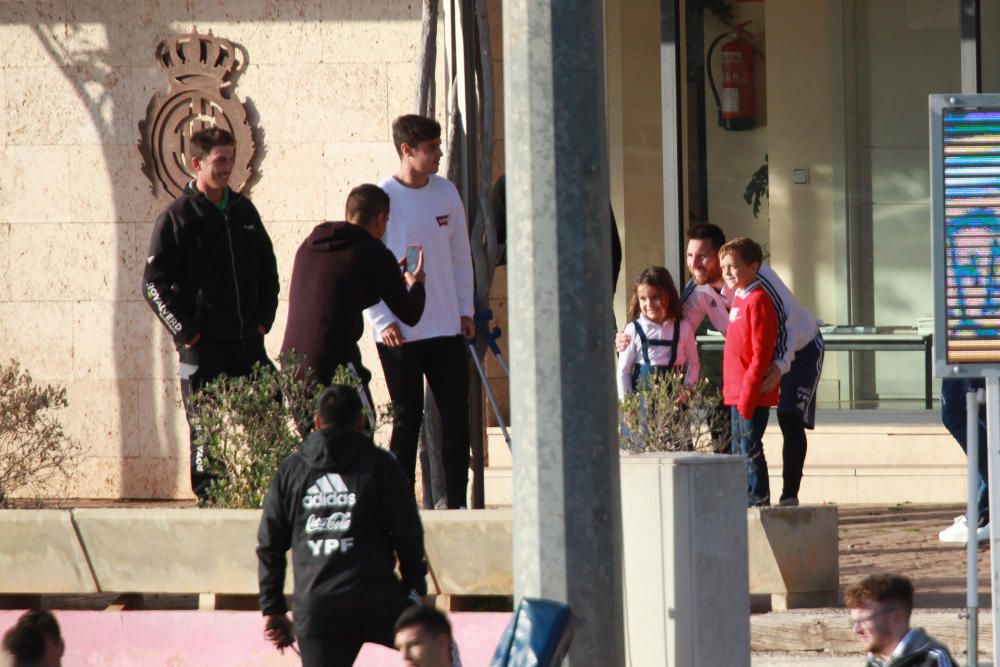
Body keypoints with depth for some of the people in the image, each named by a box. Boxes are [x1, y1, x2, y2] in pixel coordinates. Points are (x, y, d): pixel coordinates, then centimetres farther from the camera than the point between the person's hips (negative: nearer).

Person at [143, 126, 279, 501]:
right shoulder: (178, 217, -4)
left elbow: (268, 270, 22)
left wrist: (264, 319, 11)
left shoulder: (244, 211, 12)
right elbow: (154, 284, -7)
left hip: (248, 342, 5)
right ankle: (208, 498, 3)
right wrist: (185, 331, -11)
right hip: (203, 345, -5)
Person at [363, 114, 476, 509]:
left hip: (447, 328, 4)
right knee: (407, 417, 0)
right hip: (399, 334, -4)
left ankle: (457, 501, 9)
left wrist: (465, 310, 9)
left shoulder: (447, 192, 6)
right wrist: (383, 321, -12)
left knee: (456, 416, 2)